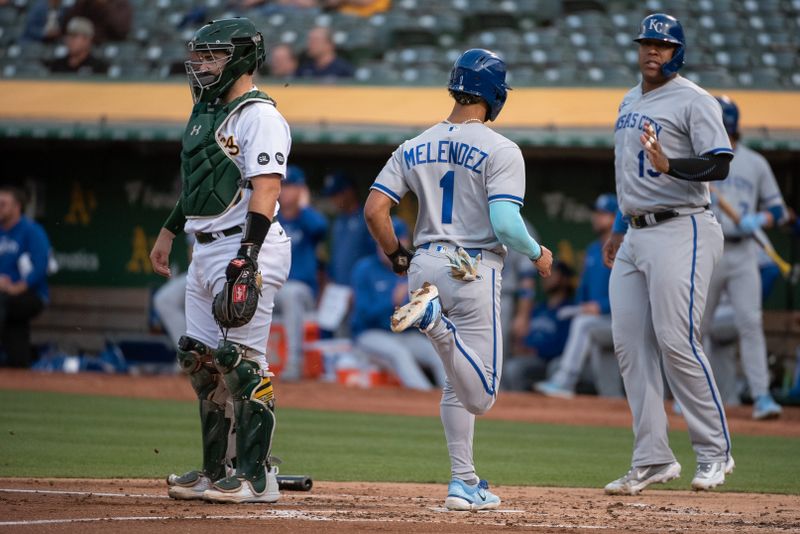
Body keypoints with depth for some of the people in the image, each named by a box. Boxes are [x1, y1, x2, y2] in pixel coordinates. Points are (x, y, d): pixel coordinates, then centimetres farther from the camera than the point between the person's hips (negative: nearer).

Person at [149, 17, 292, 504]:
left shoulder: (259, 116, -12)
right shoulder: (206, 112, 18)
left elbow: (265, 193, -21)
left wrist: (246, 260, -28)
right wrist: (169, 232, 30)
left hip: (247, 247, -10)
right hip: (205, 249, 10)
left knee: (244, 362, -10)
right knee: (201, 361, 10)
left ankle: (256, 477, -8)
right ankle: (215, 472, 17)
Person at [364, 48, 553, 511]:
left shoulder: (414, 149, 8)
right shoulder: (500, 151, -8)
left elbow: (375, 209, 1)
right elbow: (504, 224, -18)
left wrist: (397, 256, 17)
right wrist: (538, 254, 1)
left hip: (424, 266, 6)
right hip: (474, 272, -6)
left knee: (461, 384, 19)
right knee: (480, 394, -6)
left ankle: (465, 484, 12)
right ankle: (433, 319, -29)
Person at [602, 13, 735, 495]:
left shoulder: (693, 101, -8)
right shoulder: (630, 102, 18)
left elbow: (720, 165, -18)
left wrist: (670, 166, -33)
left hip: (681, 233, -9)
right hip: (636, 235, 9)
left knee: (676, 342, -14)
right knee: (630, 344, 3)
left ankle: (716, 451, -2)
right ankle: (653, 459, 7)